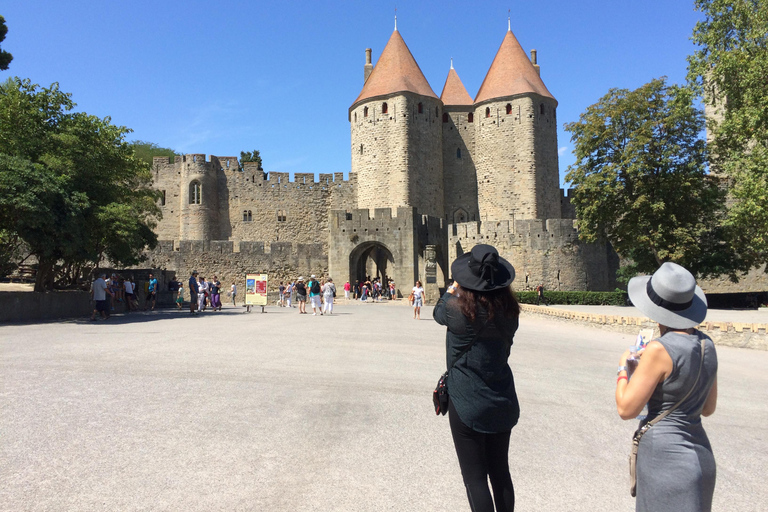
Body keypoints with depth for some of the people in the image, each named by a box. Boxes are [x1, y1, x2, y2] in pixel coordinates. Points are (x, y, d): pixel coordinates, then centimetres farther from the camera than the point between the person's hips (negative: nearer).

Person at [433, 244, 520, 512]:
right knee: (500, 472, 20)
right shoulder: (509, 309, -5)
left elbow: (438, 313, 3)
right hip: (503, 402, 5)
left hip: (467, 402, -5)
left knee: (475, 477, 7)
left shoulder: (459, 307, -19)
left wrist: (450, 291, 21)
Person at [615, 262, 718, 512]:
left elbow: (626, 409, -17)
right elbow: (708, 408, 12)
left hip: (665, 456, -8)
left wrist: (623, 369, -2)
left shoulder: (660, 349, -22)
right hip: (700, 455, 8)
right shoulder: (706, 343, 1)